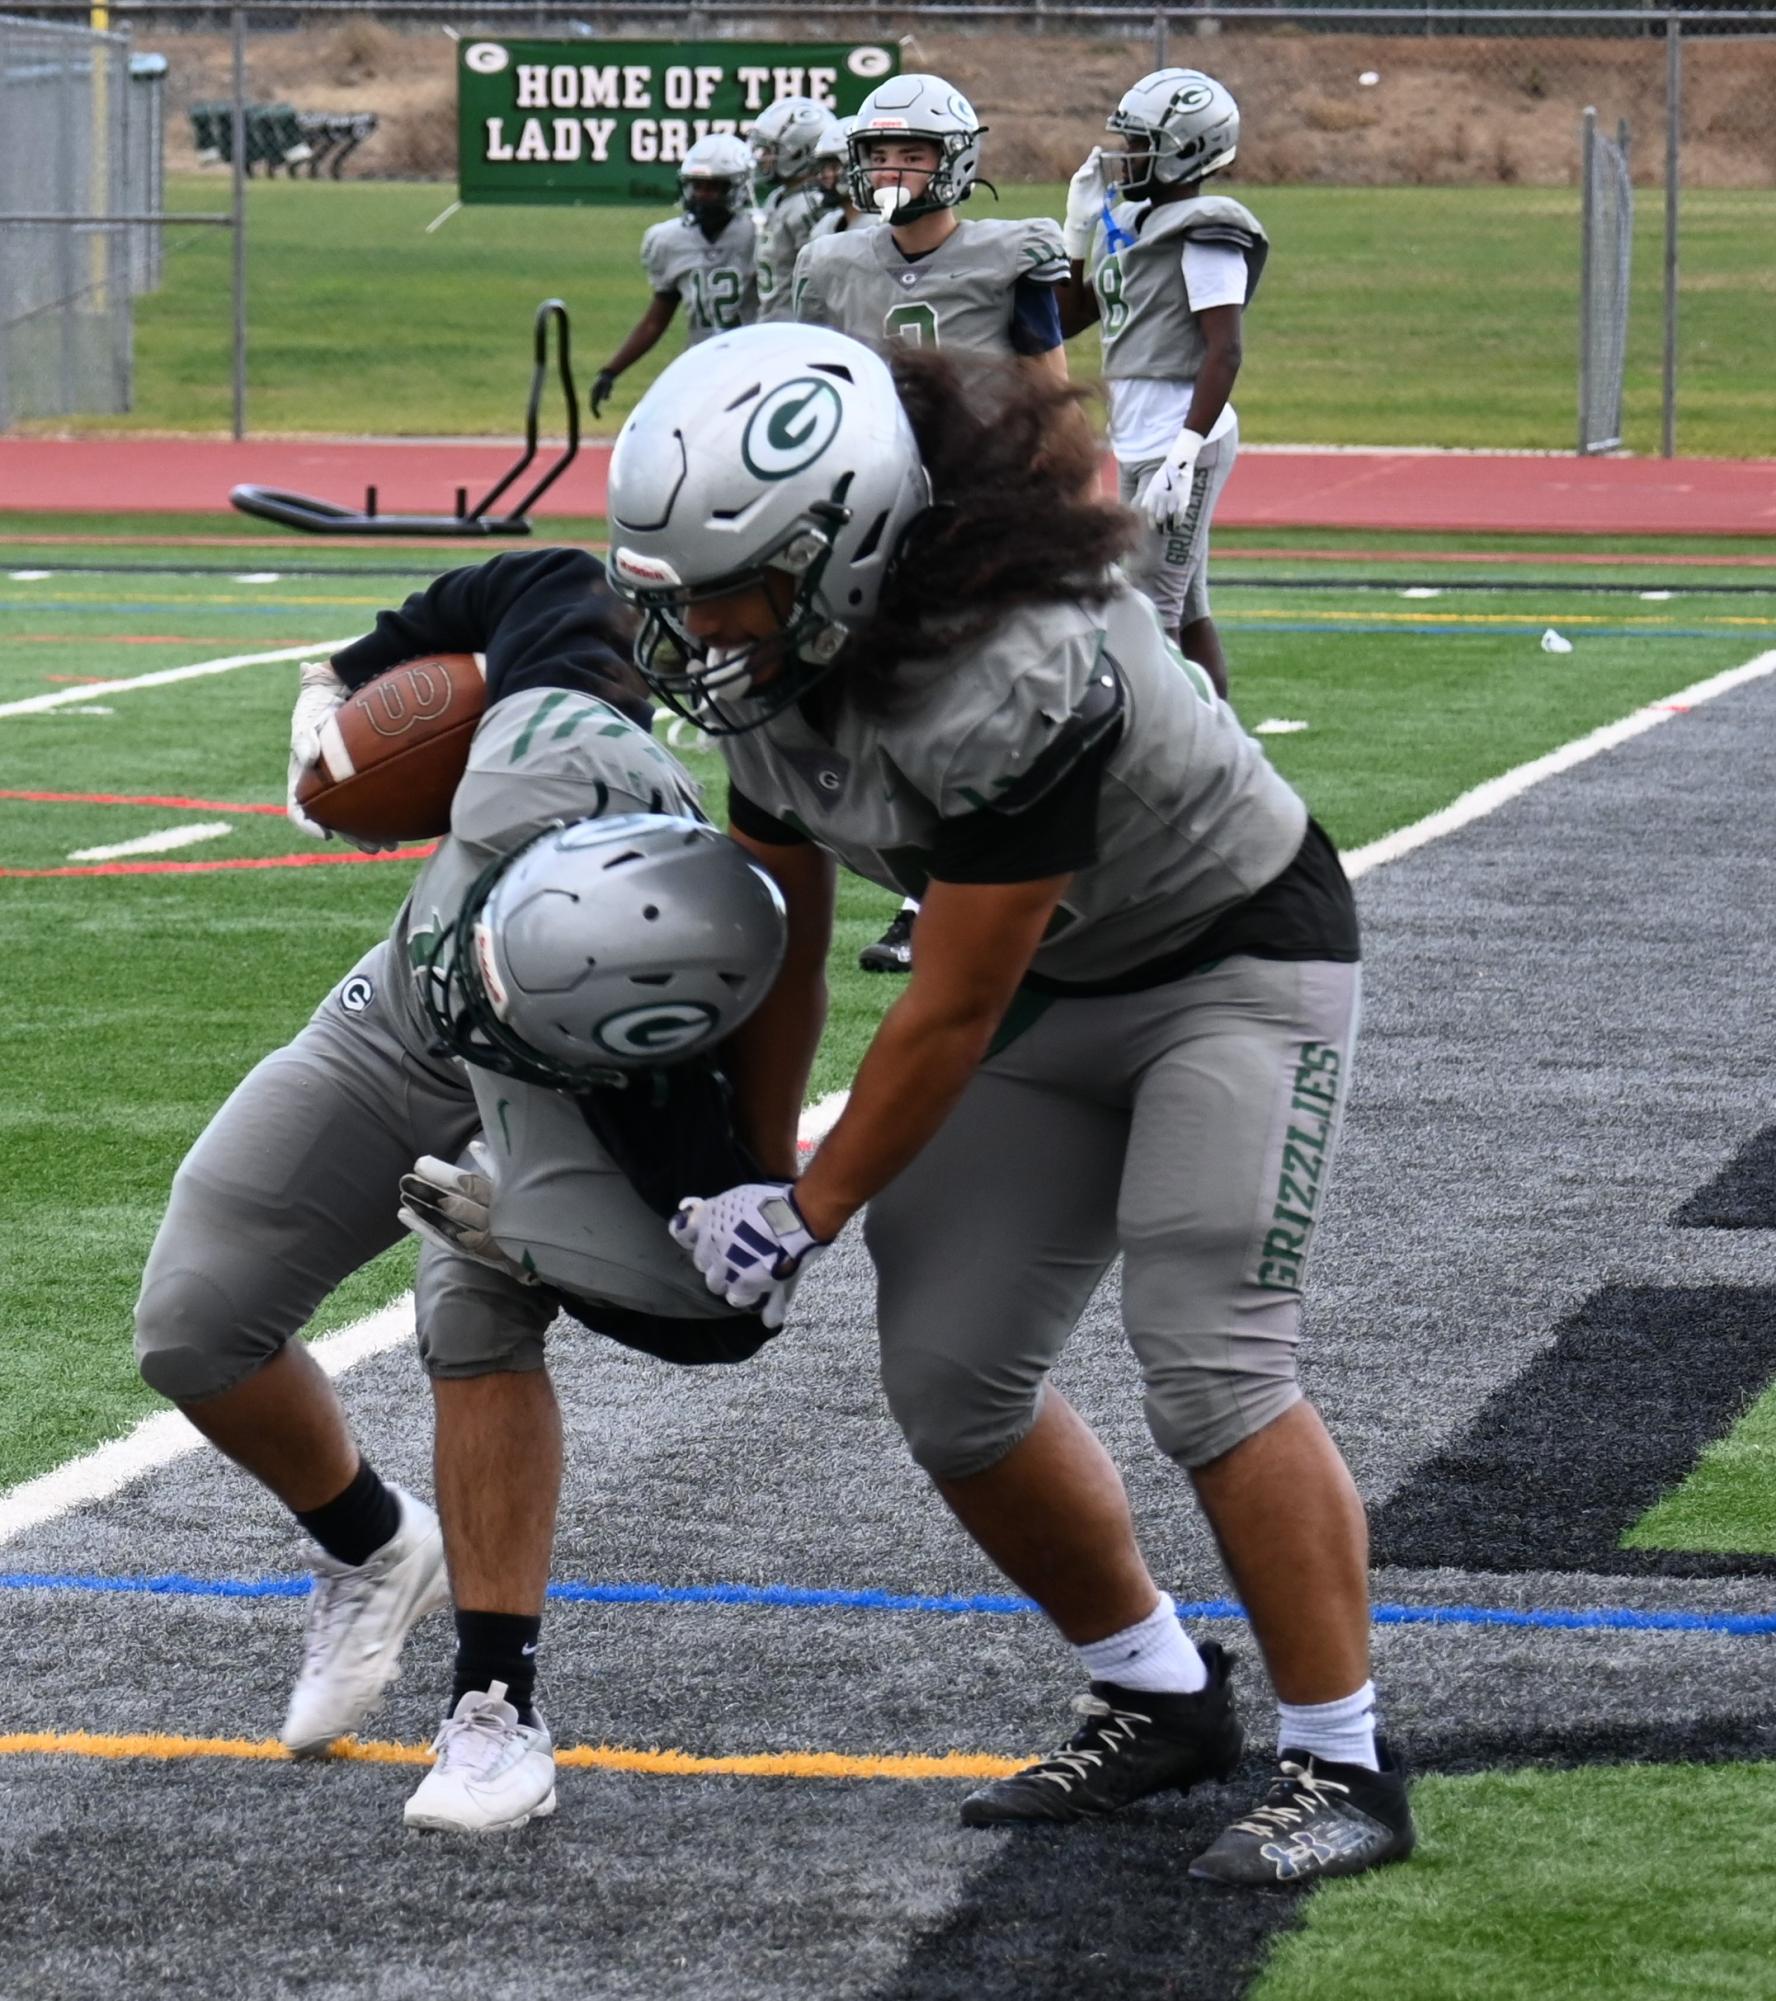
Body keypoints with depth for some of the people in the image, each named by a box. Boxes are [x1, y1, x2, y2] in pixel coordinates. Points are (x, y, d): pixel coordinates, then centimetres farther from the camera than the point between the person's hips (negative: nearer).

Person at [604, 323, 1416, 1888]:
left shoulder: (1012, 677, -36)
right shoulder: (780, 660, -10)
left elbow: (949, 1011, -27)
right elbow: (783, 939, 5)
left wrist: (811, 1216, -16)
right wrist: (753, 1172, 9)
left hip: (1240, 959, -8)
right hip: (1053, 984, 8)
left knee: (1207, 1361, -20)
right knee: (949, 1375, 2)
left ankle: (1343, 1768, -9)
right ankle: (1161, 1700, 19)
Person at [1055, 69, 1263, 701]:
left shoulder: (1206, 236, -13)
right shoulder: (1128, 224, 14)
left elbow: (1224, 351, -20)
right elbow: (1069, 318, 24)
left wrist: (1185, 453, -25)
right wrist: (1081, 229, 14)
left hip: (1181, 439, -10)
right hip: (1139, 442, 10)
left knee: (1150, 615, -10)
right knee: (1184, 613, 12)